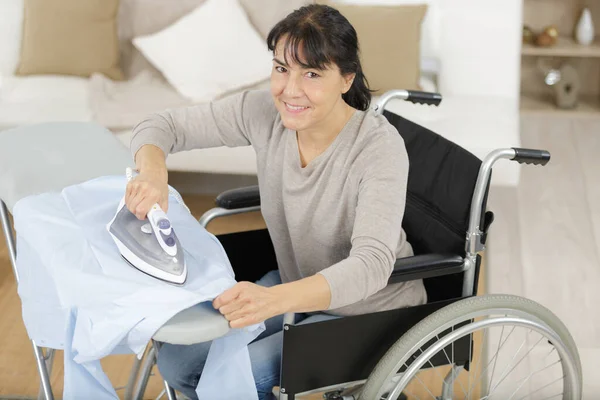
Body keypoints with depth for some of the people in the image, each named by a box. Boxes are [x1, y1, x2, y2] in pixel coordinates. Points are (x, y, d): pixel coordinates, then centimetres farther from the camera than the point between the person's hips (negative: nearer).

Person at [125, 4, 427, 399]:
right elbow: (161, 125, -6)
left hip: (371, 311, -5)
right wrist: (153, 176, -31)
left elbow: (371, 264, -39)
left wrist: (274, 300, -56)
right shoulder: (264, 113, -13)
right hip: (297, 287, 6)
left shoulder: (380, 147, -28)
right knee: (178, 360, -6)